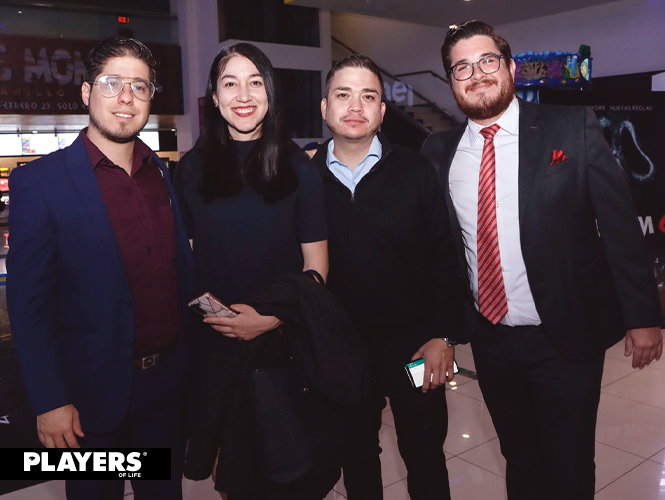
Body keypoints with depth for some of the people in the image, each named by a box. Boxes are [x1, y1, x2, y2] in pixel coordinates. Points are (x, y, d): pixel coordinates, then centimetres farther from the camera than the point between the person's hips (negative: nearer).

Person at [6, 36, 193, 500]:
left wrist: (194, 359, 8)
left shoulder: (163, 174, 4)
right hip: (94, 392, -4)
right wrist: (49, 401, -13)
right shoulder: (38, 182, -11)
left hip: (168, 381, 5)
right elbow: (28, 303, -11)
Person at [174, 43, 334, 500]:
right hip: (215, 341, 2)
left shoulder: (296, 166, -2)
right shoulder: (192, 169, 3)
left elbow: (316, 264, -3)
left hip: (285, 339, -1)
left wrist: (271, 319, -15)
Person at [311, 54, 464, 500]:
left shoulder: (416, 171, -4)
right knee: (356, 463, 20)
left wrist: (444, 336, -7)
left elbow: (445, 258, -3)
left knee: (426, 460, 13)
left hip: (415, 345, -1)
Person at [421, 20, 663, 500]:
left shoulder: (573, 128, -7)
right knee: (519, 460, 22)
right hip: (489, 338, 3)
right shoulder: (440, 150, 1)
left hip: (566, 336, -3)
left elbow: (619, 223, -7)